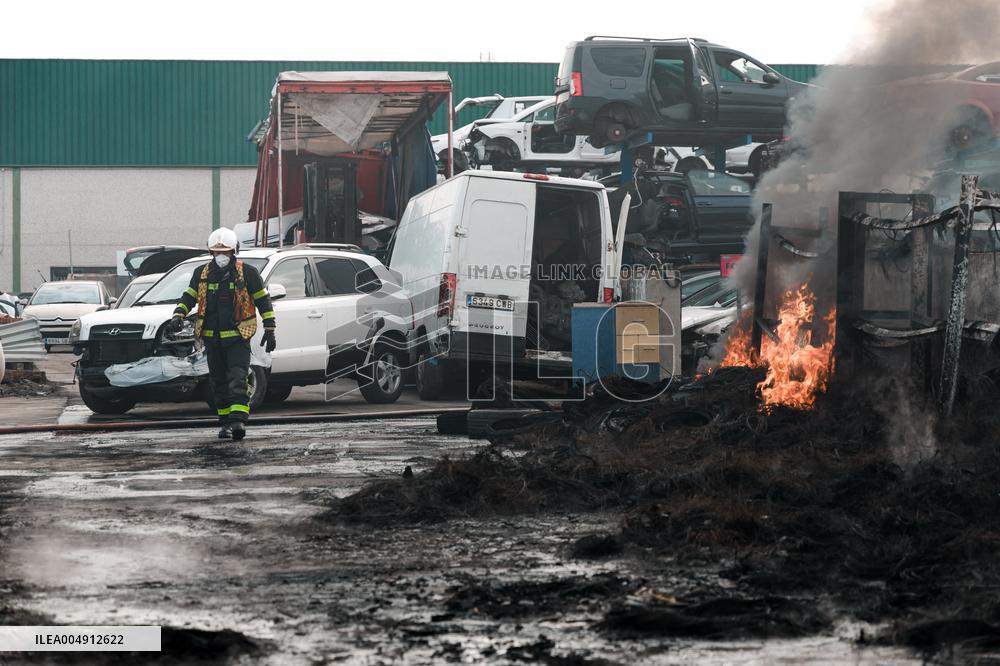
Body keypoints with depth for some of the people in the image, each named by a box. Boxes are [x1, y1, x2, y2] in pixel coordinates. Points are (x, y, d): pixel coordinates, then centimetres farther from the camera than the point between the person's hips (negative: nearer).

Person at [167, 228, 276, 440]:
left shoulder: (246, 272, -2)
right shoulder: (202, 273, 7)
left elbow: (263, 300, 4)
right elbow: (189, 297, 15)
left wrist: (269, 330, 3)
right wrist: (178, 316, -3)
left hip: (237, 337, -4)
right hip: (212, 339, 4)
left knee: (237, 380, -16)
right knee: (219, 382, 8)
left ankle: (238, 420, -25)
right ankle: (226, 423, 16)